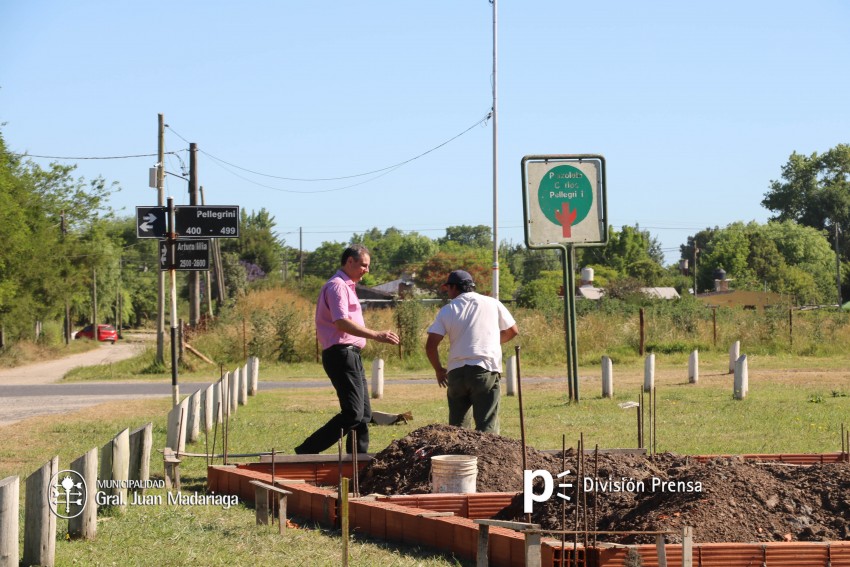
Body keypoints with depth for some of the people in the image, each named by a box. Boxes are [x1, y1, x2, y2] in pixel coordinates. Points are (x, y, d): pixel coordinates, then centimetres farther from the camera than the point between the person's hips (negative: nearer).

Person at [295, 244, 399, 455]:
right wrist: (376, 335, -30)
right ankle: (307, 452, -16)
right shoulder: (337, 286, -10)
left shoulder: (346, 286, 23)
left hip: (350, 356, 11)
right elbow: (341, 323, -25)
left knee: (363, 414, 10)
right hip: (342, 355, -11)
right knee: (352, 414, -17)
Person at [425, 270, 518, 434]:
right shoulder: (492, 304, 7)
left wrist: (439, 370, 15)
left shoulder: (448, 310, 6)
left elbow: (431, 345, 0)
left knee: (456, 424, 13)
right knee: (486, 424, -4)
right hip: (486, 369, -1)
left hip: (456, 371, 1)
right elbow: (512, 331, 16)